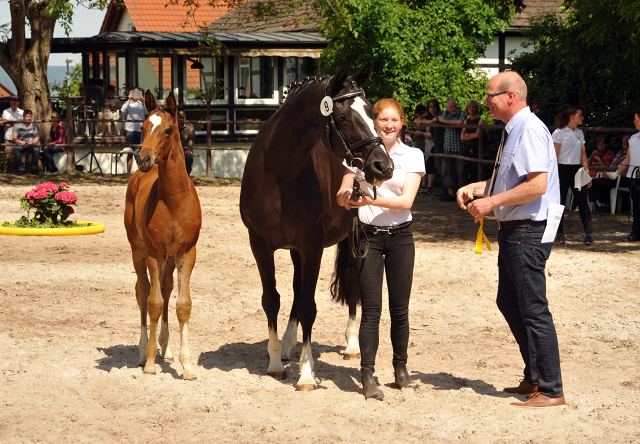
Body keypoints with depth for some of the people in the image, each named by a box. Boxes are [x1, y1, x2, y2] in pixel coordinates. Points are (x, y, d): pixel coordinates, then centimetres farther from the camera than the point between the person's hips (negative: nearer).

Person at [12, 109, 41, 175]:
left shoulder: (35, 125, 5)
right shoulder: (17, 125, 3)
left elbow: (37, 137, -1)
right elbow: (14, 138, -3)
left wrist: (31, 143, -19)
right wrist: (23, 143, -18)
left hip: (32, 144, 0)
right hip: (21, 144, 0)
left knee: (36, 149, -35)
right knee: (15, 148, -34)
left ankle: (34, 169, -20)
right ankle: (21, 169, -25)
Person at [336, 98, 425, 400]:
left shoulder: (413, 155, 2)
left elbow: (406, 201, -10)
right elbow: (340, 195, -1)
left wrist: (372, 200, -26)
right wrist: (346, 196, -26)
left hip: (400, 236, 1)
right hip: (368, 235, -1)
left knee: (400, 307, 7)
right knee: (371, 309, -6)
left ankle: (400, 366, 24)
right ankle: (367, 375, -5)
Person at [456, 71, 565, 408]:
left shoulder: (530, 130, -17)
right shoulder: (514, 130, 15)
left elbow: (536, 185, -27)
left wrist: (492, 202, -21)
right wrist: (475, 188, 13)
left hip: (527, 232, -11)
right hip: (513, 231, 11)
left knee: (533, 310, -5)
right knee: (509, 303, 18)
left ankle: (551, 391, 2)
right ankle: (534, 378, 29)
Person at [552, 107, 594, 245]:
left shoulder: (579, 133, 12)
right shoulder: (559, 133, -5)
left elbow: (583, 154, 15)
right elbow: (554, 155, -7)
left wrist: (587, 171, 7)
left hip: (577, 169, 5)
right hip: (563, 169, -5)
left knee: (582, 201, -2)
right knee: (560, 202, 1)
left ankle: (589, 234, -4)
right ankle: (560, 233, 10)